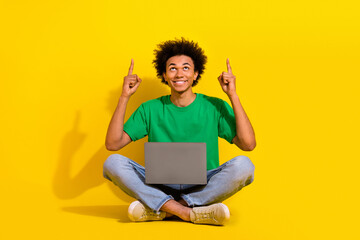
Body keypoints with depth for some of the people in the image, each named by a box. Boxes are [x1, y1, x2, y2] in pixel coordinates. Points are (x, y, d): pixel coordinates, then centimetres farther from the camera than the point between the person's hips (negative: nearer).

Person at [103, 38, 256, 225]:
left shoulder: (214, 107, 4)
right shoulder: (150, 109, 7)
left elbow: (248, 144, -9)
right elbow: (112, 144, -1)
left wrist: (233, 96, -11)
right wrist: (124, 97, -6)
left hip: (204, 188, 0)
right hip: (159, 187, 1)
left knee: (243, 165, -28)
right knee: (113, 163, -21)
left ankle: (157, 209, -24)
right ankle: (189, 212, -28)